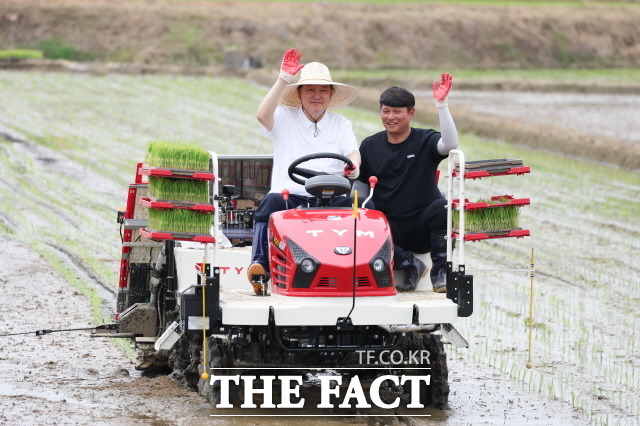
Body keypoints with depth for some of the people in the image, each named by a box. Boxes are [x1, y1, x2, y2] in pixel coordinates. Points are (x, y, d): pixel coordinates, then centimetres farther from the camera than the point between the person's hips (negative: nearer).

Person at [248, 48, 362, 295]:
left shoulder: (341, 124, 20)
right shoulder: (285, 118, 13)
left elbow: (353, 153, 4)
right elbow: (263, 116, -9)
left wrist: (353, 166, -22)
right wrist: (283, 79, -12)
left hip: (331, 200, 1)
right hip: (290, 197, -1)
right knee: (271, 202, -35)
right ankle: (260, 264, -41)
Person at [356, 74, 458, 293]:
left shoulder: (425, 141, 1)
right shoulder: (369, 146, 11)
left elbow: (449, 144, -22)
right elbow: (359, 186, 13)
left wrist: (441, 104, -28)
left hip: (423, 229, -2)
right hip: (390, 228, 2)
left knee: (442, 207, -35)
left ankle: (440, 270, -14)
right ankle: (408, 263, -7)